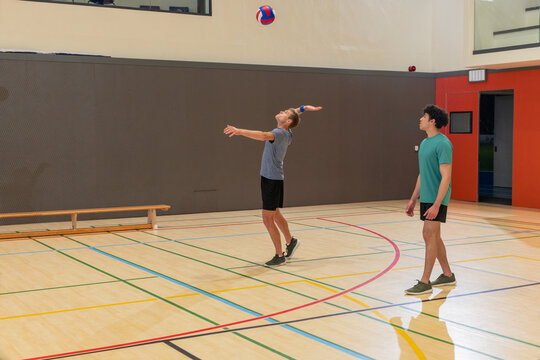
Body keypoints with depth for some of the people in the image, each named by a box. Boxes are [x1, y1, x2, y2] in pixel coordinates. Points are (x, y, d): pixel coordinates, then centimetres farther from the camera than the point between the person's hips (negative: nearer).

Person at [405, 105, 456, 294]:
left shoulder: (442, 144, -15)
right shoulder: (424, 143, 13)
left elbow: (446, 177, -20)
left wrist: (436, 204, -25)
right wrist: (413, 199, 21)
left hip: (437, 199, -9)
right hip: (426, 197, 9)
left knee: (430, 235, -9)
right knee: (431, 236, 14)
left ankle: (425, 282, -4)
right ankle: (447, 275, 27)